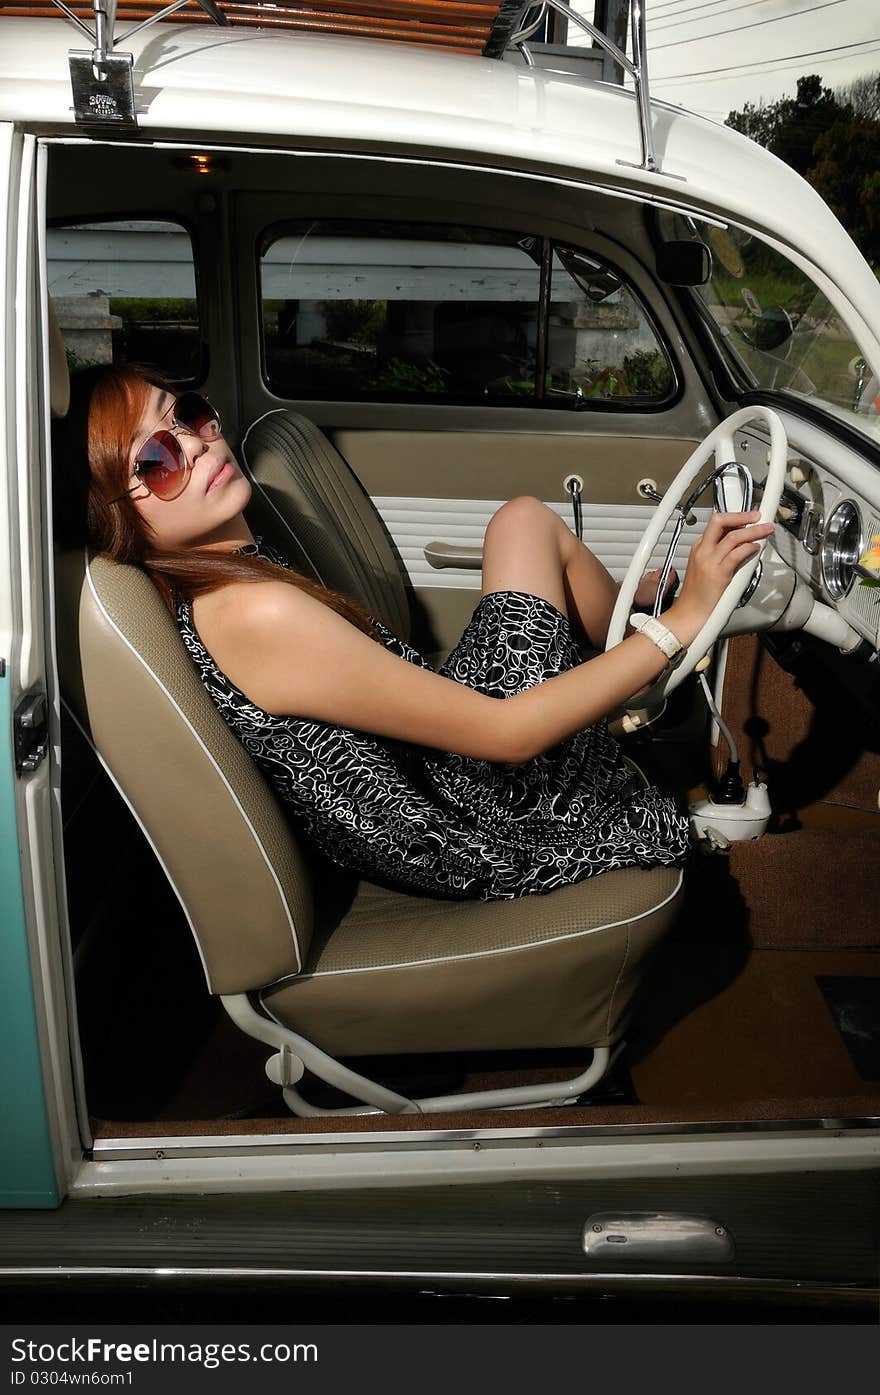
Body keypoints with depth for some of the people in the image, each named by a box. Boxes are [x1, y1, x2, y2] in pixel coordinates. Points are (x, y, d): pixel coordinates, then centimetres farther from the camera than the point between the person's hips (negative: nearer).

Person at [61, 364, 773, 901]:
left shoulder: (223, 570, -1)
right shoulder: (254, 614, -31)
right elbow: (505, 734, -28)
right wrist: (683, 621, -22)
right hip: (492, 835, -8)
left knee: (523, 523, 13)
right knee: (529, 524, 2)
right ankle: (650, 619, 32)